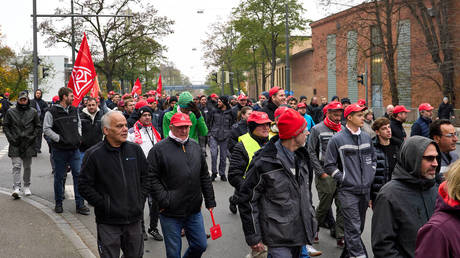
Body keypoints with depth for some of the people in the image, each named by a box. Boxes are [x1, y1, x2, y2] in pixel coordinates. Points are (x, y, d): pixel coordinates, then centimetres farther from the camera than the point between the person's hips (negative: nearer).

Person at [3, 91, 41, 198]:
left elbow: (38, 127, 8)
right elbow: (5, 126, 7)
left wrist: (32, 137, -4)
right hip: (15, 145, -1)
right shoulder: (10, 112, 4)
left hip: (28, 145, 1)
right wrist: (11, 138, -5)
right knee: (16, 166, -10)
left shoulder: (33, 112, 5)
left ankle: (26, 187, 23)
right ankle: (16, 188, -14)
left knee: (27, 167, 9)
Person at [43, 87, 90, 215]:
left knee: (78, 175, -1)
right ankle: (58, 203, 20)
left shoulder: (74, 110, 11)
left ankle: (80, 204, 4)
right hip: (60, 150, -4)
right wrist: (59, 138, -14)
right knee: (59, 177, 7)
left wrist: (79, 136, 8)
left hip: (74, 149, 4)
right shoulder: (52, 112, -7)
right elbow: (46, 129, -8)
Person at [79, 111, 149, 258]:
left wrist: (140, 197, 6)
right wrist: (103, 204, -10)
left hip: (134, 219, 4)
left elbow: (146, 175, 15)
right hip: (108, 223, -4)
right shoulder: (94, 154, -8)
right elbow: (84, 186, -6)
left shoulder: (135, 149, 4)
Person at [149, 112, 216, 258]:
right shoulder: (159, 149, -8)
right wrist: (164, 201, -15)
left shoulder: (195, 146, 9)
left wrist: (210, 201, 12)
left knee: (200, 245, 13)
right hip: (171, 214, -5)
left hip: (194, 211, 5)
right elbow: (152, 178, -10)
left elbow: (204, 176, 14)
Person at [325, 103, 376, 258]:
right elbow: (329, 165, -4)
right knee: (353, 227, -10)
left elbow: (373, 159, 24)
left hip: (365, 190, 6)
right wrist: (343, 178, -10)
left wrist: (370, 176, 11)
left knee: (359, 226, 15)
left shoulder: (367, 138, 11)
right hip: (347, 191, -6)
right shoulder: (337, 139, -6)